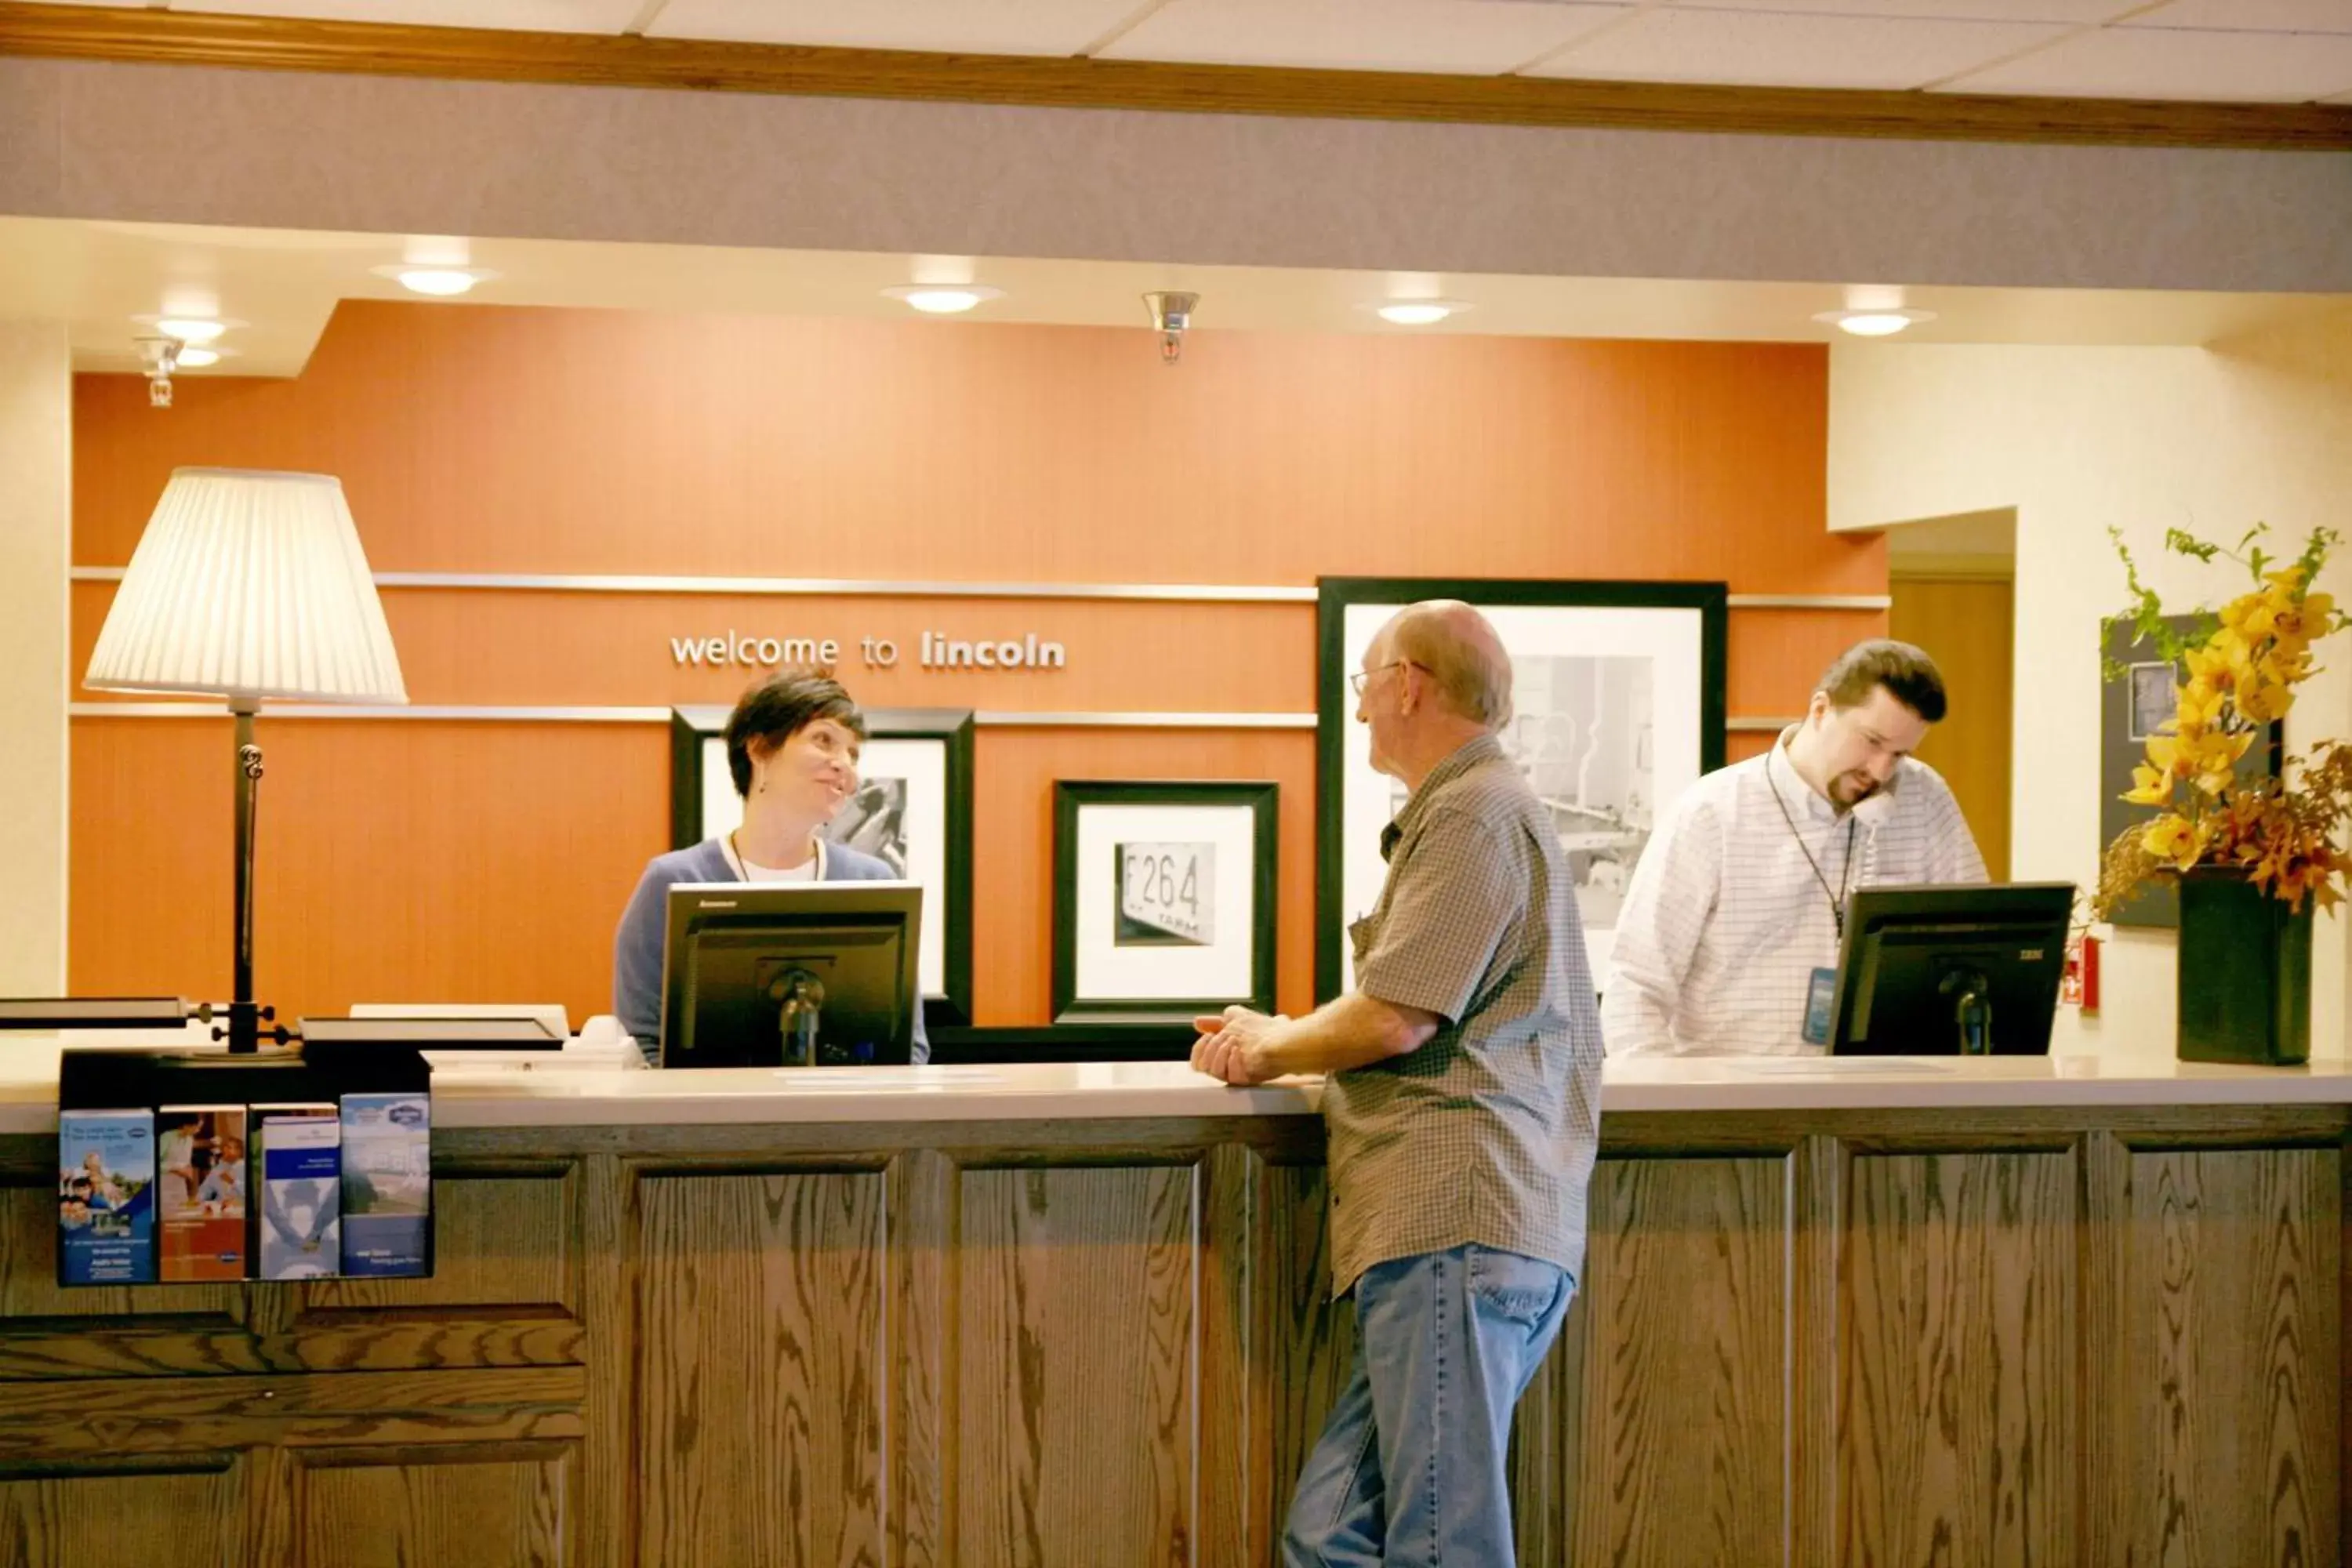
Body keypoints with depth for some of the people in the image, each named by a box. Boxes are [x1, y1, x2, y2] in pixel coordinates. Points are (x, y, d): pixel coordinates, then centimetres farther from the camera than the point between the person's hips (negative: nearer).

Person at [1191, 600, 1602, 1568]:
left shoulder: (1474, 817, -7)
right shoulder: (1469, 810, 27)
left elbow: (1394, 1020, -14)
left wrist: (1274, 1048, 4)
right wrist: (1274, 1046, 21)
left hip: (1456, 1227, -11)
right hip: (1447, 1231, 11)